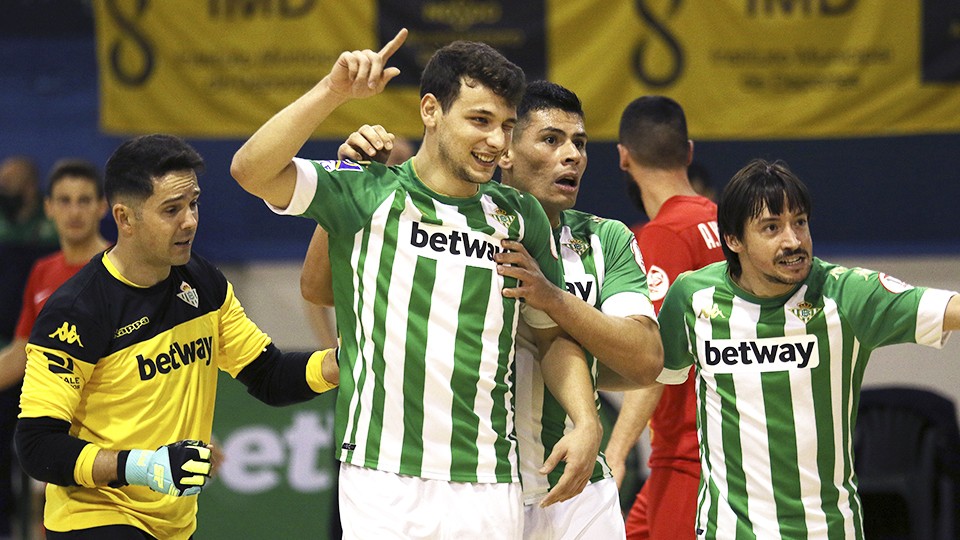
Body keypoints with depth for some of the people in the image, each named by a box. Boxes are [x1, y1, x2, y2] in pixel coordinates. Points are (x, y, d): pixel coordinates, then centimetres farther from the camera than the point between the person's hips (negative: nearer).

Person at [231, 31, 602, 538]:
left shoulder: (520, 216, 13)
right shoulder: (366, 195, 2)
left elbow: (553, 335, 20)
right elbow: (251, 169, -11)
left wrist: (586, 422, 5)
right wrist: (334, 91, -18)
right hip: (384, 479, -3)